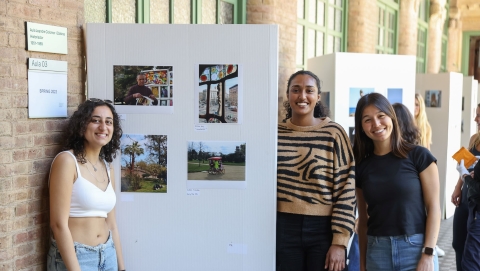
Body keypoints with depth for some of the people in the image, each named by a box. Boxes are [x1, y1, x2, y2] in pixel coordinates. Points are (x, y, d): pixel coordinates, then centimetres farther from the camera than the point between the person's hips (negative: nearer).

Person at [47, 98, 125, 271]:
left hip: (108, 255, 6)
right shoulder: (67, 160, -13)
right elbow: (58, 224, -18)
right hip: (73, 257, -6)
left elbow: (111, 224, 11)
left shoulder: (107, 169, 7)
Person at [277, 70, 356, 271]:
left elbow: (346, 190, -6)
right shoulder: (275, 133, 2)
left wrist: (339, 242, -9)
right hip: (284, 229, 2)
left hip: (323, 228, -2)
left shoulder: (333, 133, -5)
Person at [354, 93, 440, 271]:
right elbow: (363, 219, 8)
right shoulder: (361, 166, 5)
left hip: (416, 248, -3)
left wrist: (428, 254, -12)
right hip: (377, 251, 3)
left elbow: (433, 207, -6)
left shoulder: (419, 156, -4)